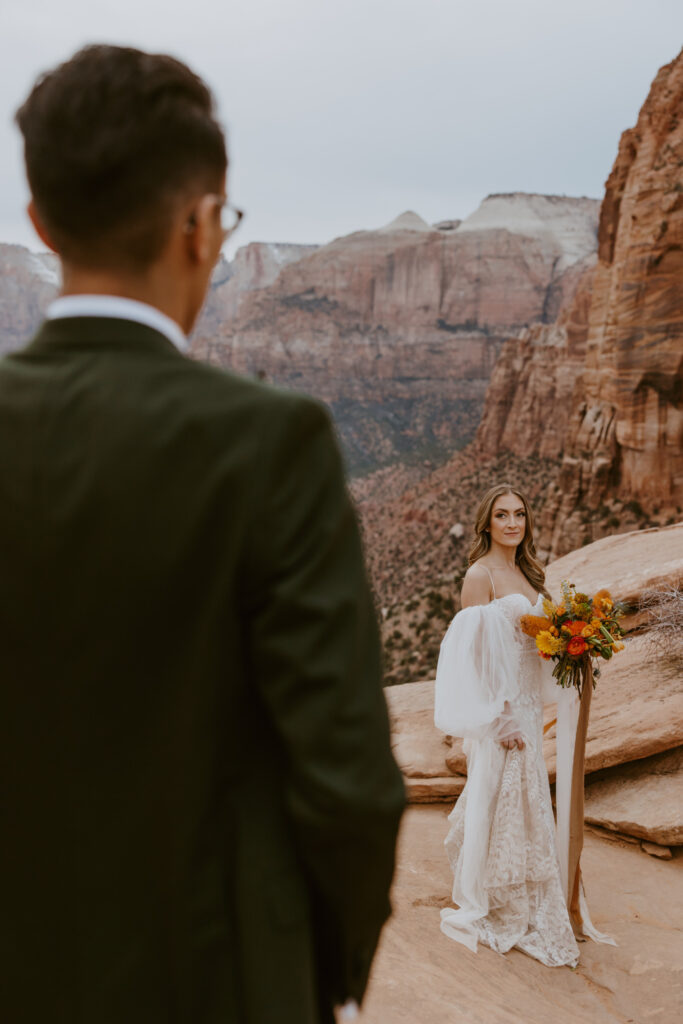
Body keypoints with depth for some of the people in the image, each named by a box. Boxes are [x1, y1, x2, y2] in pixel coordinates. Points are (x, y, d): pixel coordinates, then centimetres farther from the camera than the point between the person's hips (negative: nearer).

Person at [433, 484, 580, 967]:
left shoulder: (528, 572, 11)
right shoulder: (481, 575, -14)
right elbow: (477, 655, -17)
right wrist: (501, 719, -20)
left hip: (528, 706, 8)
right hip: (500, 709, -8)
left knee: (526, 803, 16)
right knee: (501, 804, 2)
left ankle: (523, 907, 32)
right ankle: (497, 915, 19)